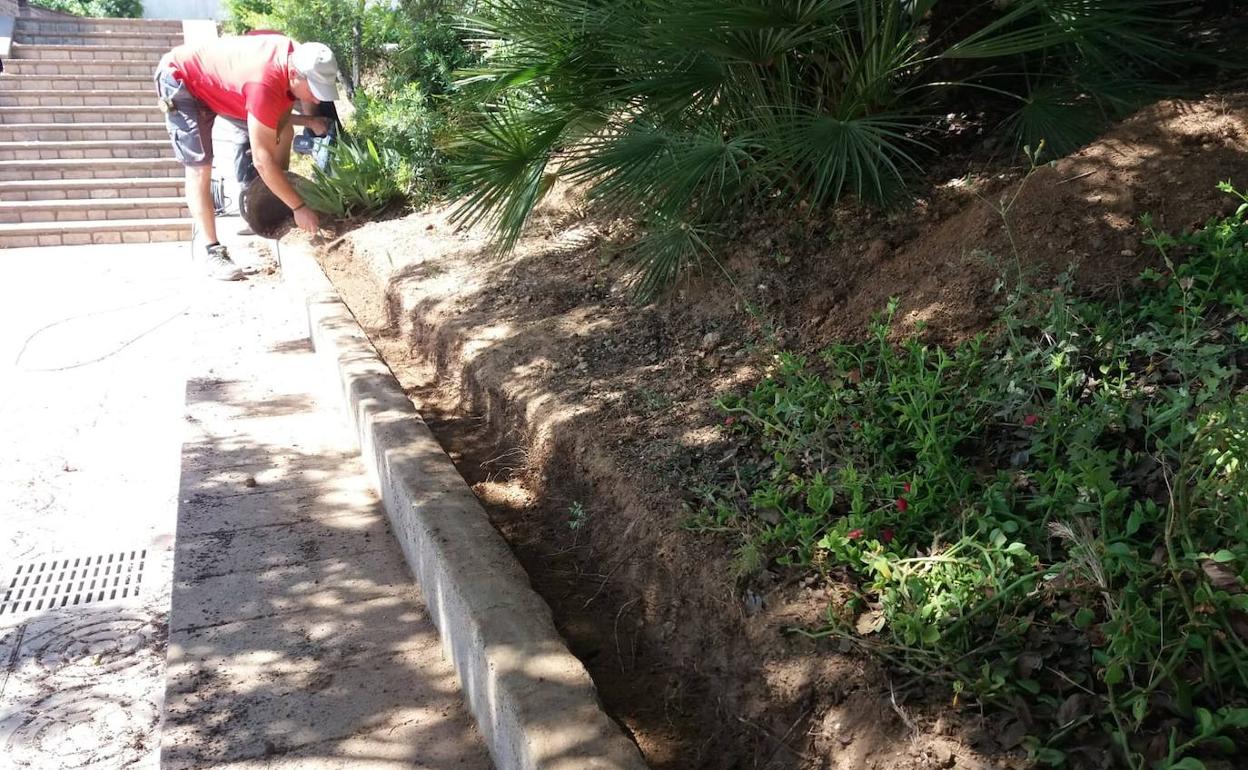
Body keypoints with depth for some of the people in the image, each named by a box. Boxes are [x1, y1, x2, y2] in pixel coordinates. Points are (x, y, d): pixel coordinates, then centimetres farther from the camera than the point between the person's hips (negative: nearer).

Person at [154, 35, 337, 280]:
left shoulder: (298, 58, -18)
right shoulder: (265, 84, -42)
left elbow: (277, 116, -3)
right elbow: (263, 160, -37)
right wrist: (299, 207, -34)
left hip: (217, 76, 9)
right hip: (180, 78, -8)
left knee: (281, 130, 2)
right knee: (200, 167, -16)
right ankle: (213, 252, -12)